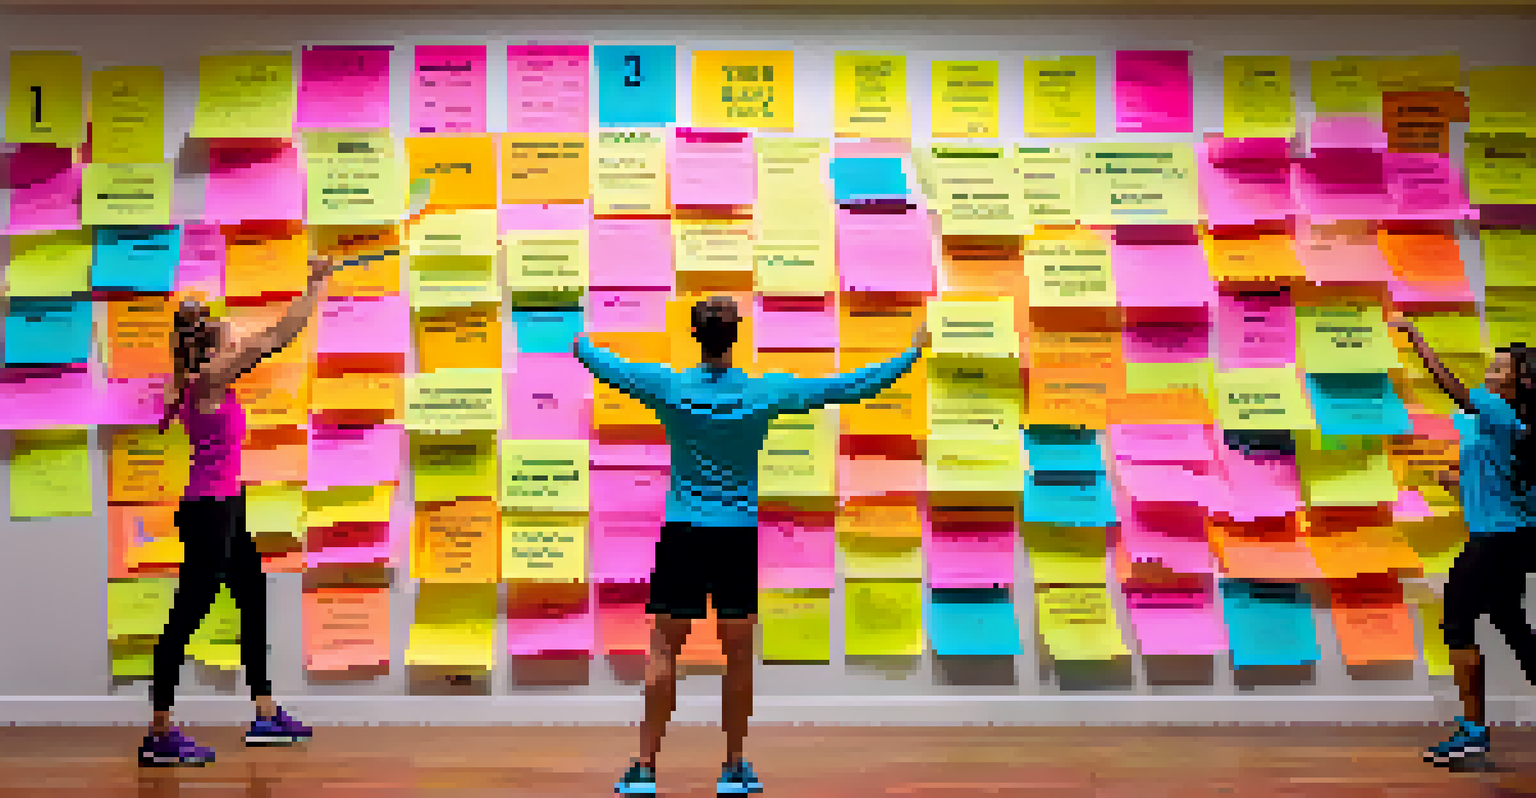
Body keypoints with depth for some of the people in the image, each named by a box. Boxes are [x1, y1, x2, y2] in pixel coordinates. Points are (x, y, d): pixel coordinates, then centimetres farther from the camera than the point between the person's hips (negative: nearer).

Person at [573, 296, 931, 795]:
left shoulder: (669, 387, -6)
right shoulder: (765, 393, -6)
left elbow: (610, 367, 12)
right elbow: (852, 388, -1)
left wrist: (581, 346, 35)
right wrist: (909, 356, 11)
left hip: (681, 533, 0)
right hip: (739, 535, 0)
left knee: (664, 649, 6)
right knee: (738, 654, 9)